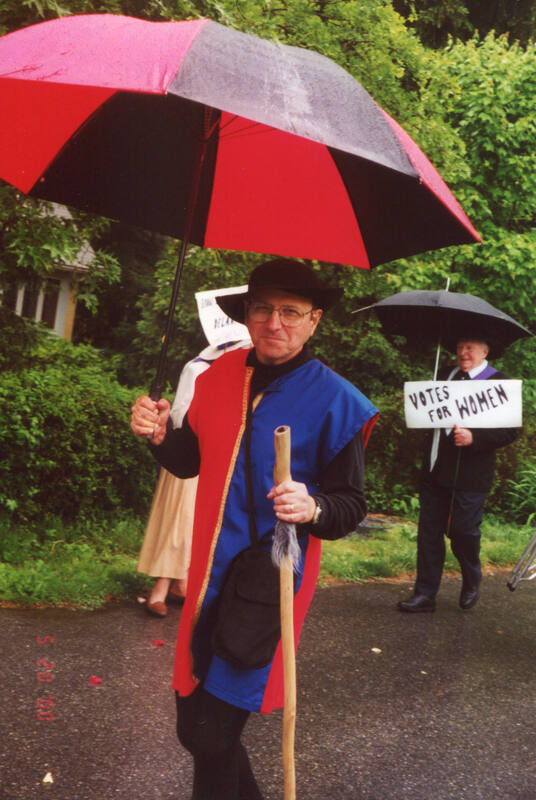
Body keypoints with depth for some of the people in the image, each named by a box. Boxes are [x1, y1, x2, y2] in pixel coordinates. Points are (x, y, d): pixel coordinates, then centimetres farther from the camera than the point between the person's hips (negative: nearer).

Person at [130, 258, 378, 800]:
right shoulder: (219, 375, 4)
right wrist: (161, 435, -4)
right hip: (210, 574, 6)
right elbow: (191, 460, 16)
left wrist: (313, 508, -29)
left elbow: (352, 505, -8)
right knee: (192, 724, 16)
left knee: (211, 739, -5)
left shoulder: (335, 401, -10)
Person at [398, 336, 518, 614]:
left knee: (462, 531, 0)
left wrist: (473, 437, -24)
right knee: (429, 530, 7)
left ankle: (471, 585, 29)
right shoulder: (448, 375, 14)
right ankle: (425, 594, 15)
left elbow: (509, 431, -12)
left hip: (468, 475, -6)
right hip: (435, 470, 6)